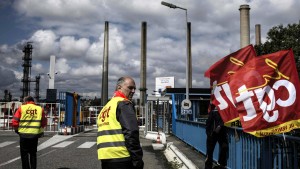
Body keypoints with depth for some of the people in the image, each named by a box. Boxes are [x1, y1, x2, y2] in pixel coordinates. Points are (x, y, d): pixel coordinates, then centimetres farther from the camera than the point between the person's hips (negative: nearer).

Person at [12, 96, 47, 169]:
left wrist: (17, 129, 12)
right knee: (33, 154, 16)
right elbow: (44, 122, 5)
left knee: (24, 154, 10)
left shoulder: (21, 108, -3)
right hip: (35, 135, 2)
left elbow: (14, 121, -5)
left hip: (24, 134, -2)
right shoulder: (40, 109, 2)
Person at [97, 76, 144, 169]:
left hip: (105, 158, 9)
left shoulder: (105, 108, 21)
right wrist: (138, 160, -15)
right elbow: (131, 134, -17)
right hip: (121, 158, -9)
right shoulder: (124, 104, -6)